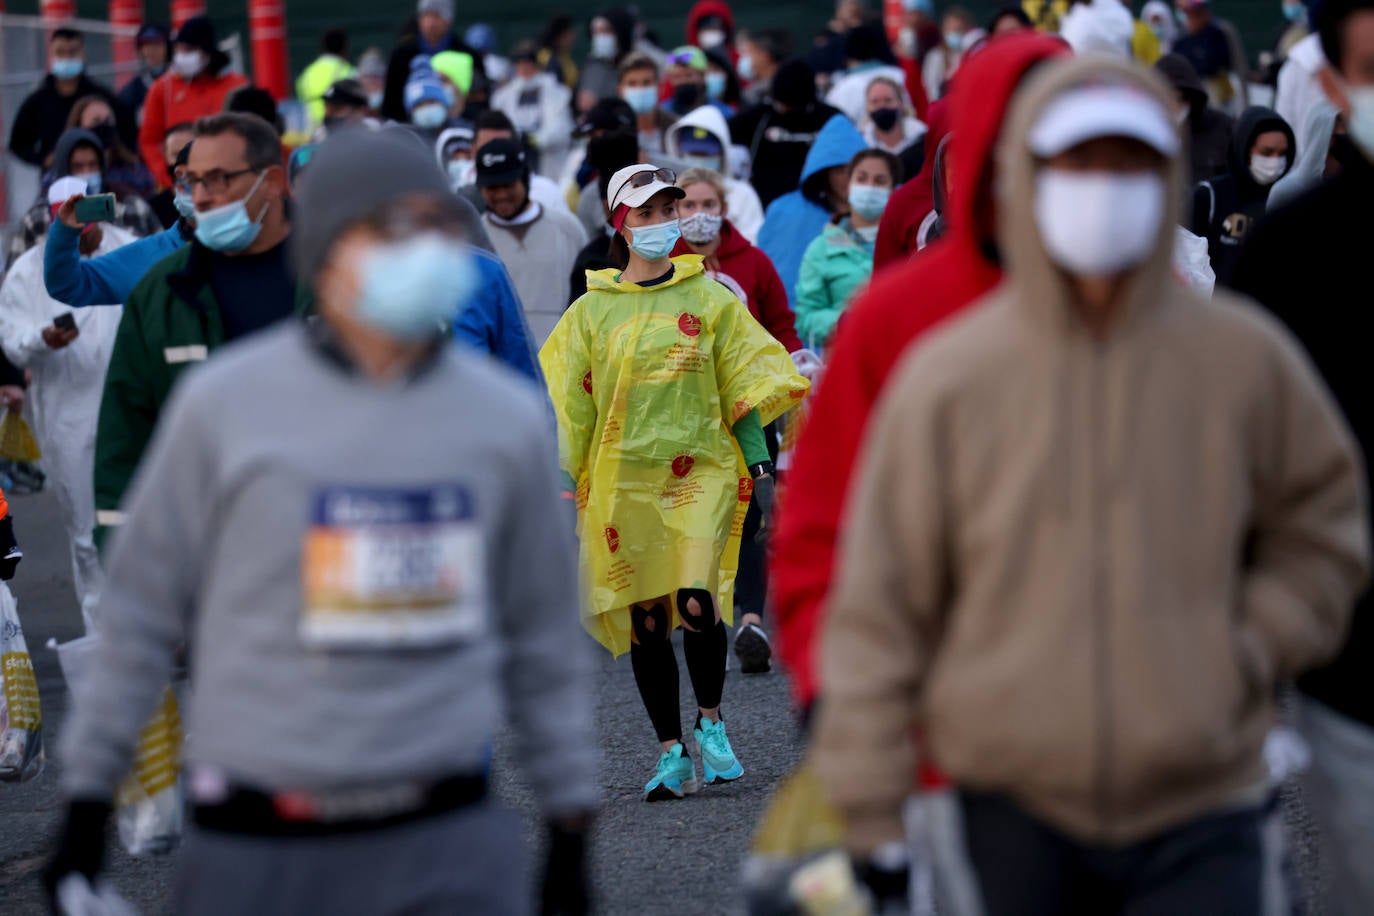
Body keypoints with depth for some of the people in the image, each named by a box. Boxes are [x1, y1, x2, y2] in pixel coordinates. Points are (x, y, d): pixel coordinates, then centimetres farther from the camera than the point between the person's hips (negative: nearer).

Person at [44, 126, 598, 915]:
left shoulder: (509, 420, 5)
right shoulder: (224, 405, -2)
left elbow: (545, 641, 13)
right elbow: (141, 613, 4)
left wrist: (571, 828, 13)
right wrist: (88, 800, 5)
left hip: (451, 849, 1)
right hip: (256, 851, -1)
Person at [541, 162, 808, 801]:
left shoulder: (709, 299, 6)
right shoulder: (593, 310, 7)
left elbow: (744, 387, 7)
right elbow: (569, 404, 10)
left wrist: (760, 469, 1)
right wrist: (562, 485, 6)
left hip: (702, 468, -1)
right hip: (623, 478, 1)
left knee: (696, 600, -18)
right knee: (645, 618, 2)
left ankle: (710, 721, 6)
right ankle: (672, 754, 12)